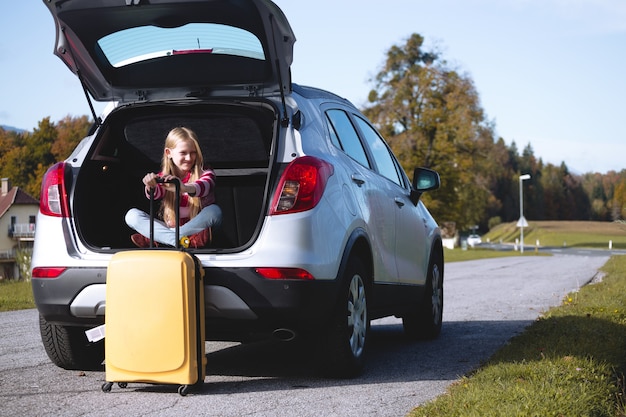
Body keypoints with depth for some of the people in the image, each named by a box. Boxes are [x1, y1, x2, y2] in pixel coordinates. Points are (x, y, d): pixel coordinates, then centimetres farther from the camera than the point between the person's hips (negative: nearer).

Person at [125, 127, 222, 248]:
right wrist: (151, 187, -42)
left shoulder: (205, 174, -3)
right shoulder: (164, 178, 6)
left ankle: (154, 239, -31)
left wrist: (183, 188, -52)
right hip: (168, 228, 2)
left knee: (214, 211, -32)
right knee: (132, 215, -13)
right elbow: (157, 194, -16)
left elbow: (204, 187, -29)